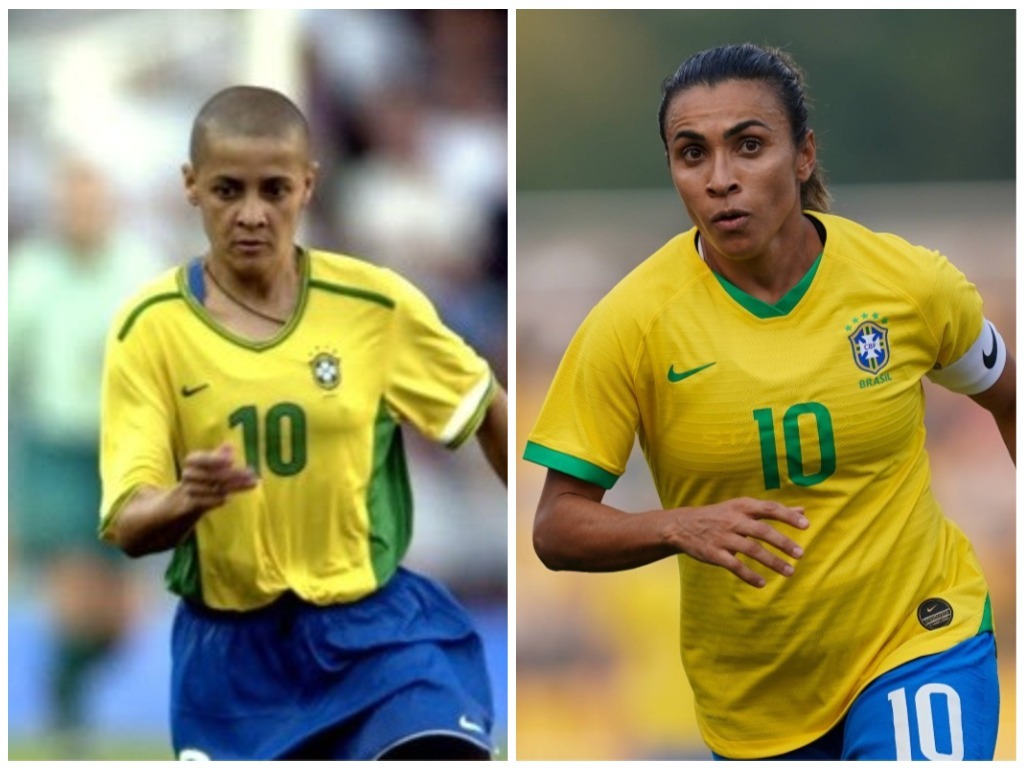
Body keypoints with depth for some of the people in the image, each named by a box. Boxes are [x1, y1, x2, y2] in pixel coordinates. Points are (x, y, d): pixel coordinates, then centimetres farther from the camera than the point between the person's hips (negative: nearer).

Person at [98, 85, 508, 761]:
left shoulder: (377, 304, -7)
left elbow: (491, 414, 10)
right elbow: (127, 527, -14)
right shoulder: (152, 325, -9)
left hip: (373, 625, 0)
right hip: (232, 646, 1)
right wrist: (186, 500, -36)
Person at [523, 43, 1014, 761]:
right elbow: (557, 527, -14)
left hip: (919, 639, -1)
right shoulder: (631, 323, -14)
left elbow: (1007, 397, 11)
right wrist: (679, 527, -33)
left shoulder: (913, 283, -10)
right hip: (748, 693, 1)